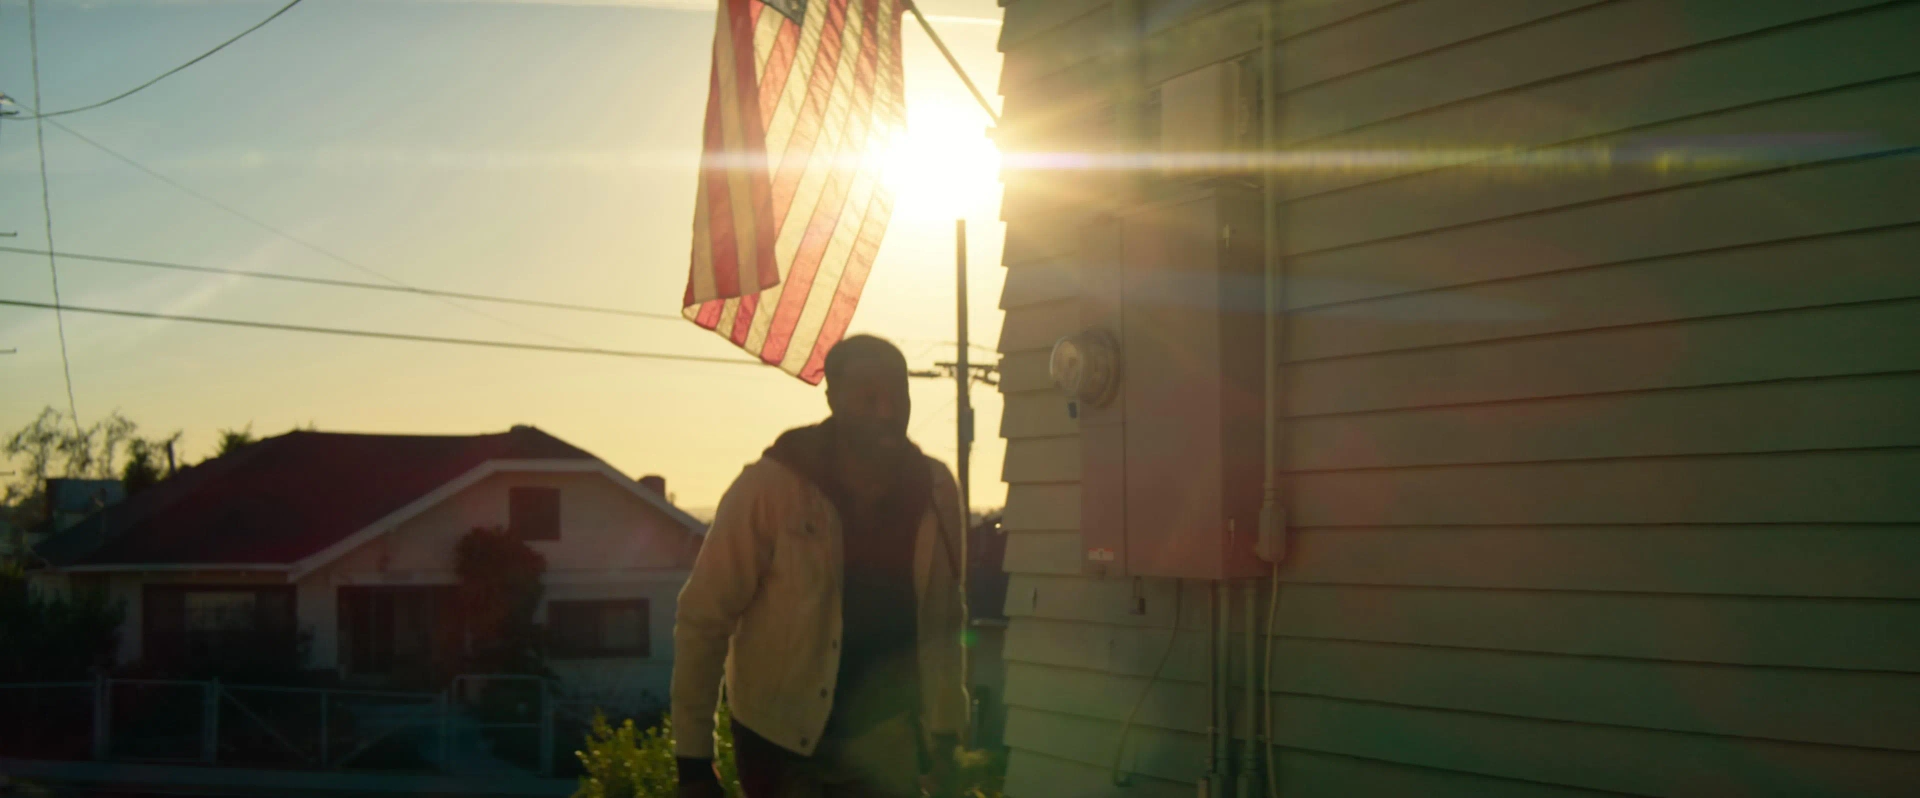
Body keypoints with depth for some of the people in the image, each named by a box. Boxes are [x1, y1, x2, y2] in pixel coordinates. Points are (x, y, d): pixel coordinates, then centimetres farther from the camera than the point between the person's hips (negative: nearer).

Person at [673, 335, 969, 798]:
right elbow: (702, 620, -14)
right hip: (782, 736, -3)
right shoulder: (768, 487, -17)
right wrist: (693, 760, -14)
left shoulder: (935, 490, -5)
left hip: (884, 735, 3)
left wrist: (945, 735, 6)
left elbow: (943, 624, 5)